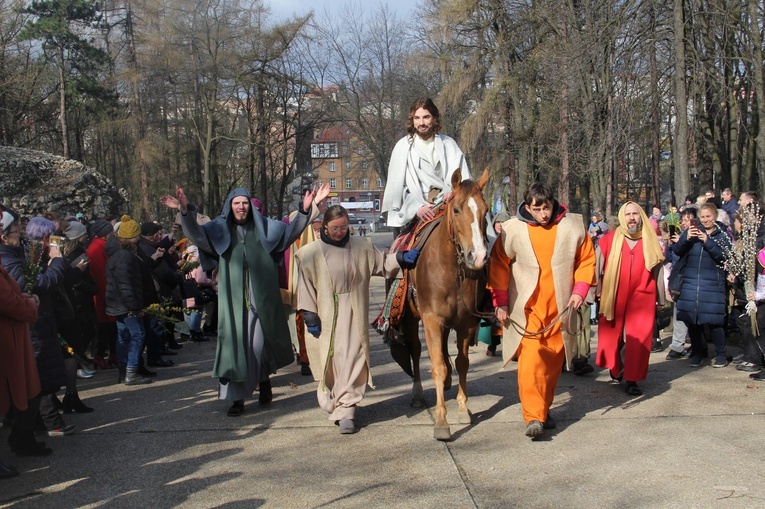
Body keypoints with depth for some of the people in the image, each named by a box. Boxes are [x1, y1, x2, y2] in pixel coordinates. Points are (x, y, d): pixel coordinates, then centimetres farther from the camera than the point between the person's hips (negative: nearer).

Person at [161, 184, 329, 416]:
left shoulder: (264, 227, 7)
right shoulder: (220, 230, 4)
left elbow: (291, 231, 3)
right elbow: (196, 234, -11)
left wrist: (306, 209, -14)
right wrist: (185, 211, -30)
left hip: (261, 299, 0)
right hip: (233, 300, 0)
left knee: (259, 346, 3)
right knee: (234, 346, -2)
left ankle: (264, 380, 32)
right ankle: (236, 398, 6)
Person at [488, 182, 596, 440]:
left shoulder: (573, 225, 1)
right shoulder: (512, 229, -4)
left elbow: (587, 259, 9)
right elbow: (499, 265, 3)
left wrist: (580, 289, -4)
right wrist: (500, 301, -1)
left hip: (560, 308, 3)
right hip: (527, 308, -2)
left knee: (553, 361, 11)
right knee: (530, 358, -16)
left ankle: (544, 410, 28)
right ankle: (533, 417, -16)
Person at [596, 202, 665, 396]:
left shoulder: (651, 242, 6)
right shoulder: (609, 240, 2)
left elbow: (658, 271, 11)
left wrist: (661, 300, 11)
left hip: (642, 298, 0)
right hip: (613, 298, 0)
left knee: (638, 340, -2)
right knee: (613, 337, 11)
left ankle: (631, 379, 7)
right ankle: (617, 369, 34)